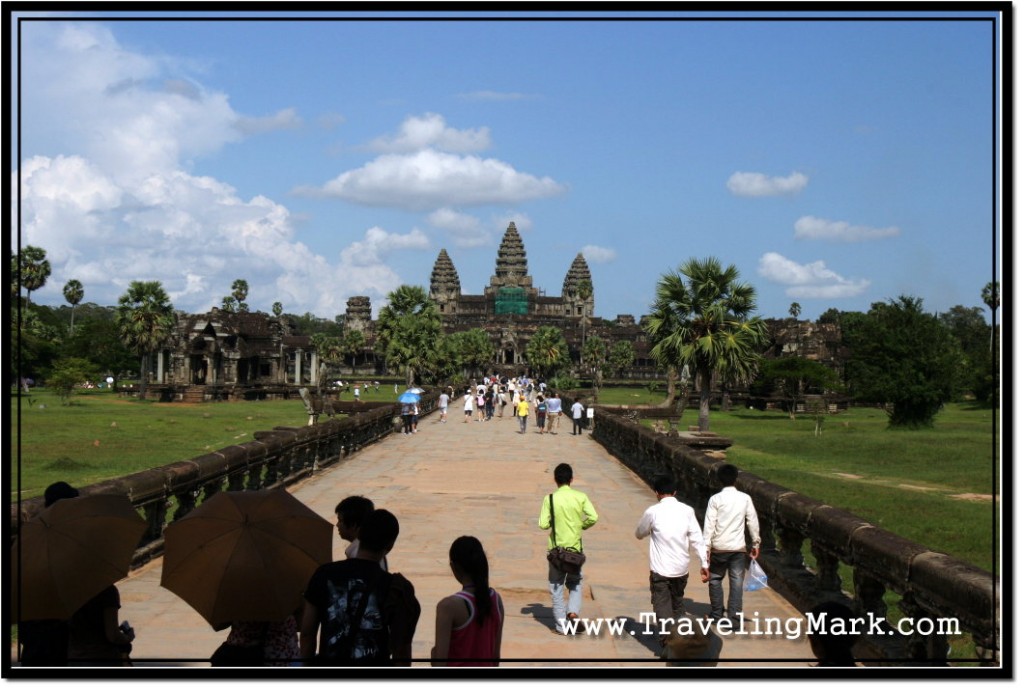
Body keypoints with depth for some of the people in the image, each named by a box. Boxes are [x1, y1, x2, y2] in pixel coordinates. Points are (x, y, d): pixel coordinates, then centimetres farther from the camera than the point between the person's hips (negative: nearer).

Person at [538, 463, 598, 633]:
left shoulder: (550, 499, -8)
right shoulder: (581, 497, -4)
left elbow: (543, 524, -11)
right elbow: (593, 517, -11)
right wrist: (582, 526, 8)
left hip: (556, 549, -1)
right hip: (575, 547, 1)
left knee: (556, 587, 9)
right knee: (576, 582, 20)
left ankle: (561, 624, 9)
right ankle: (574, 611, -2)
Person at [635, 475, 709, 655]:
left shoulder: (653, 512, -8)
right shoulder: (687, 510, 0)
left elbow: (639, 534, 8)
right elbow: (697, 539, -2)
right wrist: (704, 564, 2)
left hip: (660, 569, -4)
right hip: (682, 568, 4)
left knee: (662, 606, 3)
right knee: (677, 603, 21)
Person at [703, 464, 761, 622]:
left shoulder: (715, 499, -8)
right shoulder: (745, 498, -1)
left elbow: (709, 525, -10)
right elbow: (753, 522, 4)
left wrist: (706, 547, -6)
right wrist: (756, 543, 14)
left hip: (719, 547, -1)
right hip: (739, 547, 1)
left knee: (715, 579, 14)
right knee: (737, 581, 2)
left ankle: (717, 613, 19)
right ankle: (735, 614, -8)